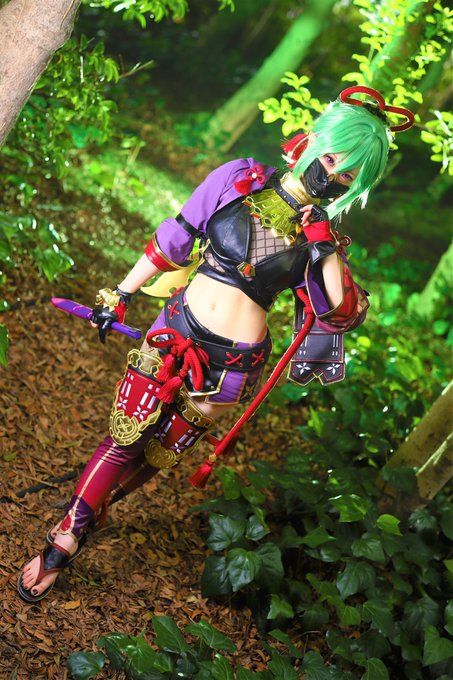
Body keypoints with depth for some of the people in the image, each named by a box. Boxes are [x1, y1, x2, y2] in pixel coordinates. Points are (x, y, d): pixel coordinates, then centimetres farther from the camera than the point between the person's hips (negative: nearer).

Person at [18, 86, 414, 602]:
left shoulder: (321, 237, 0)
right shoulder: (239, 180, -1)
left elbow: (343, 314, -13)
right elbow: (173, 240, 6)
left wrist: (323, 244, -21)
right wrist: (121, 296, 10)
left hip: (233, 364, 0)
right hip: (178, 328, 0)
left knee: (160, 454, 10)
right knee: (125, 438, -1)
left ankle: (87, 510, 36)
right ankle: (61, 545, 13)